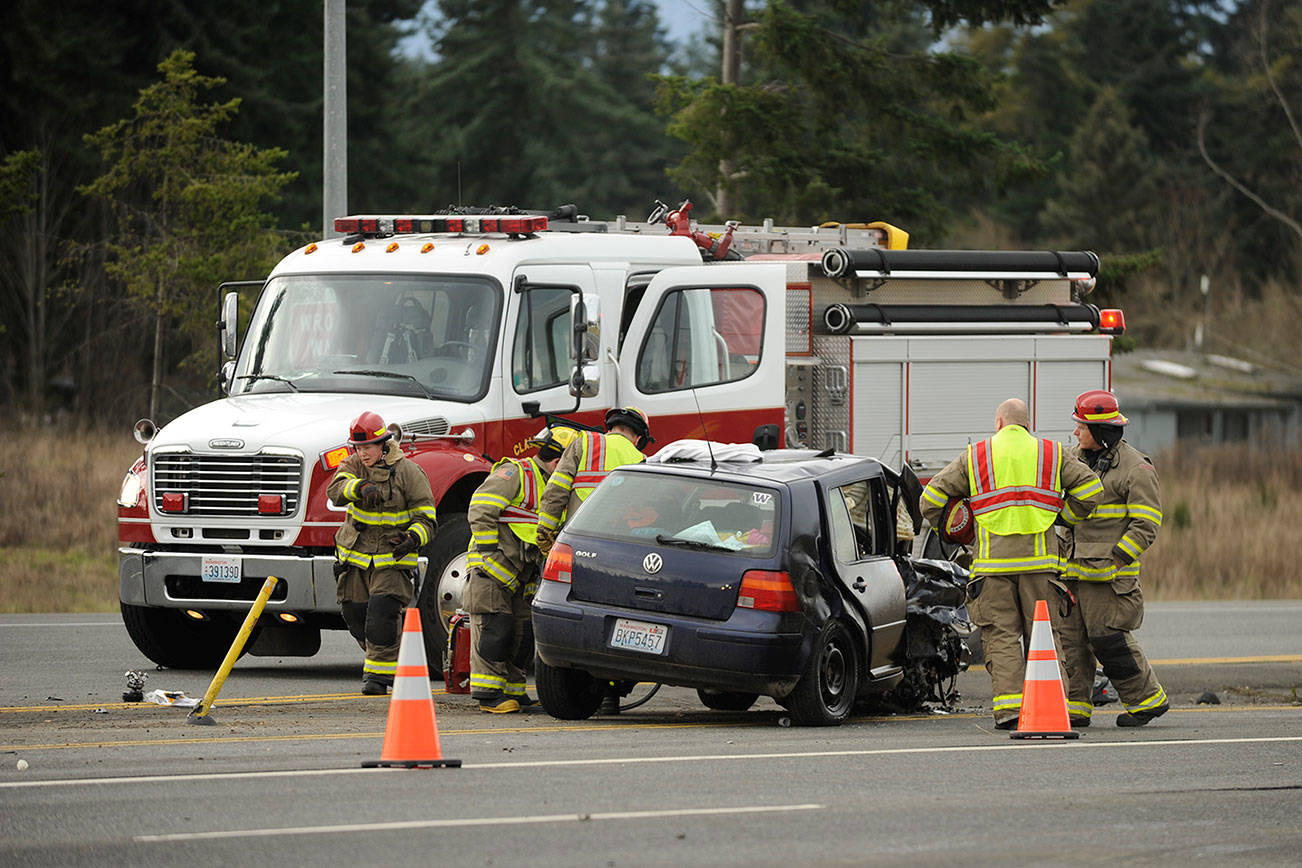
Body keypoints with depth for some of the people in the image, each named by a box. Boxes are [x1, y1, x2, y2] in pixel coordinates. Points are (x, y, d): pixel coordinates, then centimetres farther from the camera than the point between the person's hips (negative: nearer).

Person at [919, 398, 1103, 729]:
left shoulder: (975, 457, 6)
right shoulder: (1051, 454, 8)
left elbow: (931, 498, 5)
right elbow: (1090, 487, 3)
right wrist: (1063, 514, 16)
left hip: (993, 562, -1)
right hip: (1038, 560, 1)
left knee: (1001, 636, 1)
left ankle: (1009, 706, -11)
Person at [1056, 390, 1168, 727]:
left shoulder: (1135, 468, -9)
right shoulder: (1076, 458, 13)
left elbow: (1146, 524, -12)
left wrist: (1116, 559, -18)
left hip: (1109, 573, -7)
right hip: (1073, 570, 7)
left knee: (1107, 639, -8)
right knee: (1070, 638, 4)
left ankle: (1147, 699, 6)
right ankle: (1075, 707, 8)